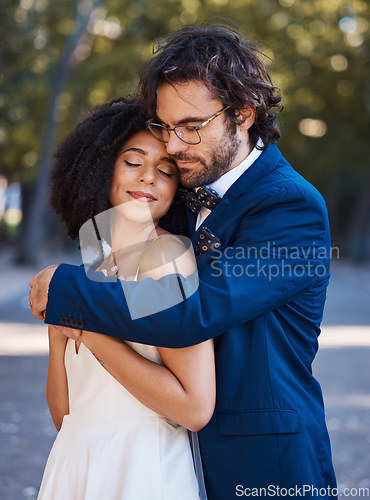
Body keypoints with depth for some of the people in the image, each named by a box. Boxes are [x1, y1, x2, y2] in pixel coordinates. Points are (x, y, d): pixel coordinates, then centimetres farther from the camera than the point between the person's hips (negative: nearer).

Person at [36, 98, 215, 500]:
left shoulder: (169, 253, -13)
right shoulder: (91, 264, 7)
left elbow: (196, 409, -23)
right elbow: (64, 415, 9)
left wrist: (89, 329, -16)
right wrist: (58, 329, -4)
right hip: (72, 466, 6)